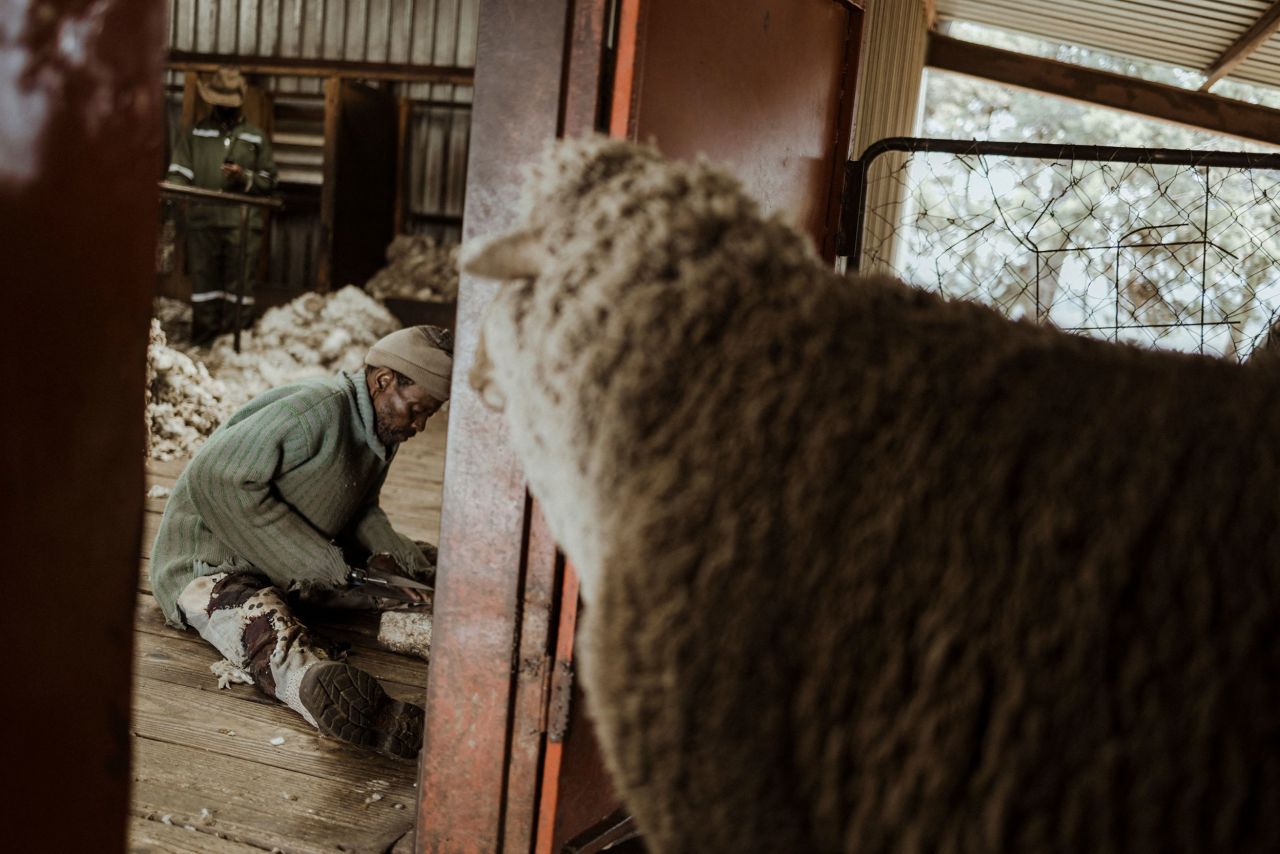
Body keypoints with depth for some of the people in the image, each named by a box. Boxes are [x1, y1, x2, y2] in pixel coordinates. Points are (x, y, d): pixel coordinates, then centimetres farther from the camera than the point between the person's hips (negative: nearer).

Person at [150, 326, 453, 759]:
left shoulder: (381, 430, 7)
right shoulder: (316, 409, -22)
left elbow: (361, 513, 18)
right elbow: (216, 479, -26)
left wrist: (405, 558, -2)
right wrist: (311, 559, -25)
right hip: (212, 564, -12)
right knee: (268, 626, -44)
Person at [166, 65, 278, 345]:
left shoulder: (256, 136, 13)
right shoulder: (196, 133, 13)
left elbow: (269, 180, 12)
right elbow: (180, 171, 7)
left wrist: (246, 179, -7)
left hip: (242, 224, -1)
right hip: (202, 221, 1)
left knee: (239, 288, -2)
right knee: (204, 286, 3)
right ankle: (202, 346, 8)